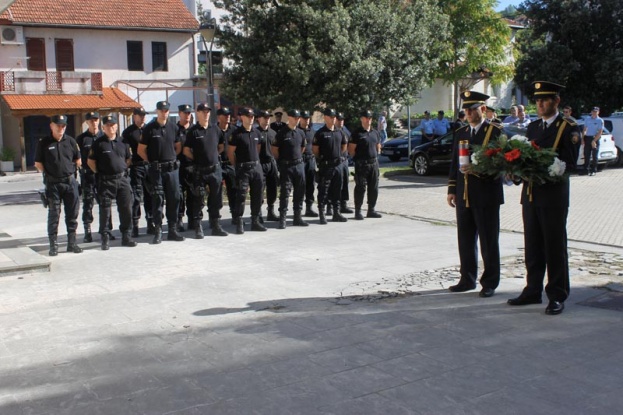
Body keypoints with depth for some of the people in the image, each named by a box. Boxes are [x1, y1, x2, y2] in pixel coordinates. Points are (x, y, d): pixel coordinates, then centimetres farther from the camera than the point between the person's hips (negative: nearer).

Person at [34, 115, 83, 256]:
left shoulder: (70, 141, 6)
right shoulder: (44, 143, 0)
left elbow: (78, 161, 13)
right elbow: (38, 164, 4)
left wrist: (68, 169, 6)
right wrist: (48, 172, -3)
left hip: (70, 182, 2)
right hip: (52, 183, -2)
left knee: (72, 214, 6)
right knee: (53, 215, 1)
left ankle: (72, 243, 15)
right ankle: (53, 245, 7)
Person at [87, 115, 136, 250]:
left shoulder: (122, 142, 10)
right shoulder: (99, 144, -1)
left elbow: (129, 159, 20)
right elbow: (90, 161, 3)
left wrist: (123, 169, 10)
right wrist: (100, 173, 1)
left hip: (123, 179, 3)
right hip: (106, 181, -3)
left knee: (126, 209, 4)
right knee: (105, 209, 0)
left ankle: (126, 236, 14)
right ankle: (105, 238, 7)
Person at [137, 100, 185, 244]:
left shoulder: (172, 127, 9)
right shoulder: (149, 128, -2)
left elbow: (178, 146, 20)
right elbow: (141, 150, 0)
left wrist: (172, 159, 10)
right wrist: (152, 161, 0)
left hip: (172, 168, 4)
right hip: (156, 170, -4)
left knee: (174, 199, 5)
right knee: (157, 200, -3)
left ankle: (173, 230, 14)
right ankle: (158, 231, 3)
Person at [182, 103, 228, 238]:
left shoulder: (215, 129, 8)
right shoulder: (193, 131, -5)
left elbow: (221, 146, 19)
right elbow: (186, 150, -4)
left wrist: (213, 156, 9)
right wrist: (197, 159, -3)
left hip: (215, 169, 4)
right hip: (199, 170, -4)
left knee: (216, 200, 9)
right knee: (199, 200, 0)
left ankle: (216, 226, 18)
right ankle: (198, 228, 7)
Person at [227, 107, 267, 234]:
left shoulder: (256, 132, 10)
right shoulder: (237, 133, -8)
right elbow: (230, 152, -5)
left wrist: (255, 161, 15)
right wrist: (239, 164, 1)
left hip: (257, 167, 6)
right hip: (243, 169, -5)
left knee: (257, 196, 8)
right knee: (241, 196, -6)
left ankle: (255, 221, 17)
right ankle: (239, 223, 0)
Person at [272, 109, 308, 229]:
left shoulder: (300, 132, 10)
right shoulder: (282, 133, -8)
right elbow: (274, 149, -4)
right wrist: (281, 160, 1)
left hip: (299, 165, 6)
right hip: (286, 166, -6)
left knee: (300, 192, 9)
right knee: (285, 192, -5)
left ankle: (298, 217, 18)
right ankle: (282, 219, -1)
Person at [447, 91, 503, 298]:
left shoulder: (495, 132, -4)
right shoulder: (460, 133, 14)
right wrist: (452, 190, 9)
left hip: (486, 196, -5)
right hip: (464, 196, 5)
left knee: (489, 241, 3)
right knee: (465, 240, 10)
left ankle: (490, 282, 13)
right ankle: (468, 279, 21)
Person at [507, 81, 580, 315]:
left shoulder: (568, 128, -4)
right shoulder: (532, 127, 15)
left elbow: (569, 164, -11)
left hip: (554, 195, -6)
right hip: (530, 194, 6)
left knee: (555, 247, 0)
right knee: (533, 246, 12)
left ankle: (557, 296, 9)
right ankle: (533, 291, 22)